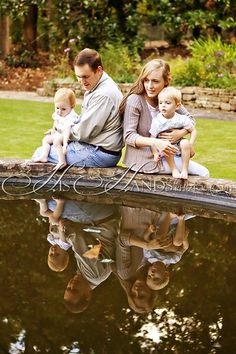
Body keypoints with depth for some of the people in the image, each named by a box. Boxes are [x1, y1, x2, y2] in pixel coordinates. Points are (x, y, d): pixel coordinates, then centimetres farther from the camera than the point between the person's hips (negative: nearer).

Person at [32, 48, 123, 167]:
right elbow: (85, 122, 18)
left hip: (100, 154, -11)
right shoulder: (97, 87, 10)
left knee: (40, 153, -2)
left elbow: (84, 132, -22)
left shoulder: (103, 95, -24)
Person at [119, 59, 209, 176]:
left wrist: (180, 133, -14)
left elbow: (189, 119, 10)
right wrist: (155, 142, -35)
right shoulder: (134, 100, -17)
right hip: (144, 159, -7)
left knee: (204, 173, 7)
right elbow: (129, 136, -19)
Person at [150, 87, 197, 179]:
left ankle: (184, 170, -18)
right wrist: (155, 153, -22)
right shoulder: (156, 121, -15)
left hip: (179, 146, 1)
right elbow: (152, 139, -12)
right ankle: (174, 170, -19)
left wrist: (190, 145, -14)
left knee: (185, 143, -29)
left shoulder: (182, 119, -13)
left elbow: (193, 131, -1)